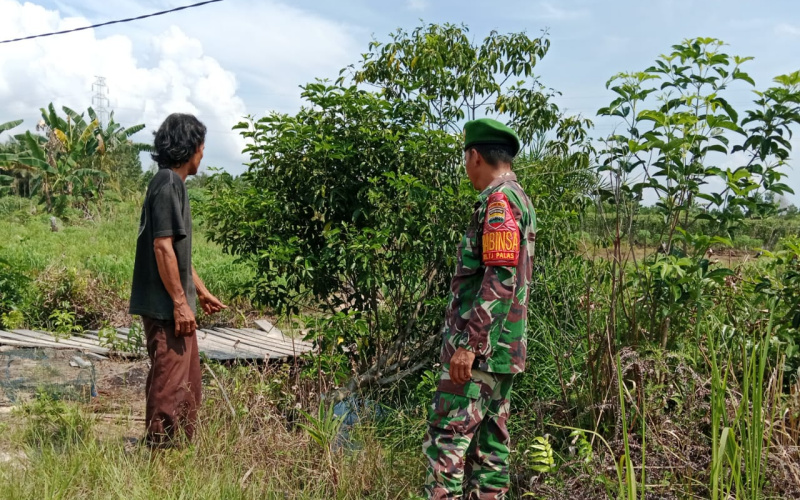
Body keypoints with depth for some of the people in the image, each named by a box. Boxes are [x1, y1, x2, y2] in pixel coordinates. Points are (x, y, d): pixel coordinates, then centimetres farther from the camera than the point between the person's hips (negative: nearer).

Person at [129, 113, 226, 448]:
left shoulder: (173, 184, 15)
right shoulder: (168, 184, -15)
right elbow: (162, 247, -21)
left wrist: (201, 292, 23)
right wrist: (180, 302, -20)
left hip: (175, 304, 10)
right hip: (166, 307, -10)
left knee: (187, 385, 17)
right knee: (169, 386, -3)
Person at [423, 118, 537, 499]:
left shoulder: (499, 200, -14)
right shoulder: (518, 199, 17)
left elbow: (499, 279, -23)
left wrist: (468, 343, -24)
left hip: (480, 347, -10)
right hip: (501, 348, 10)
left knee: (446, 438, -7)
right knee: (488, 439, 13)